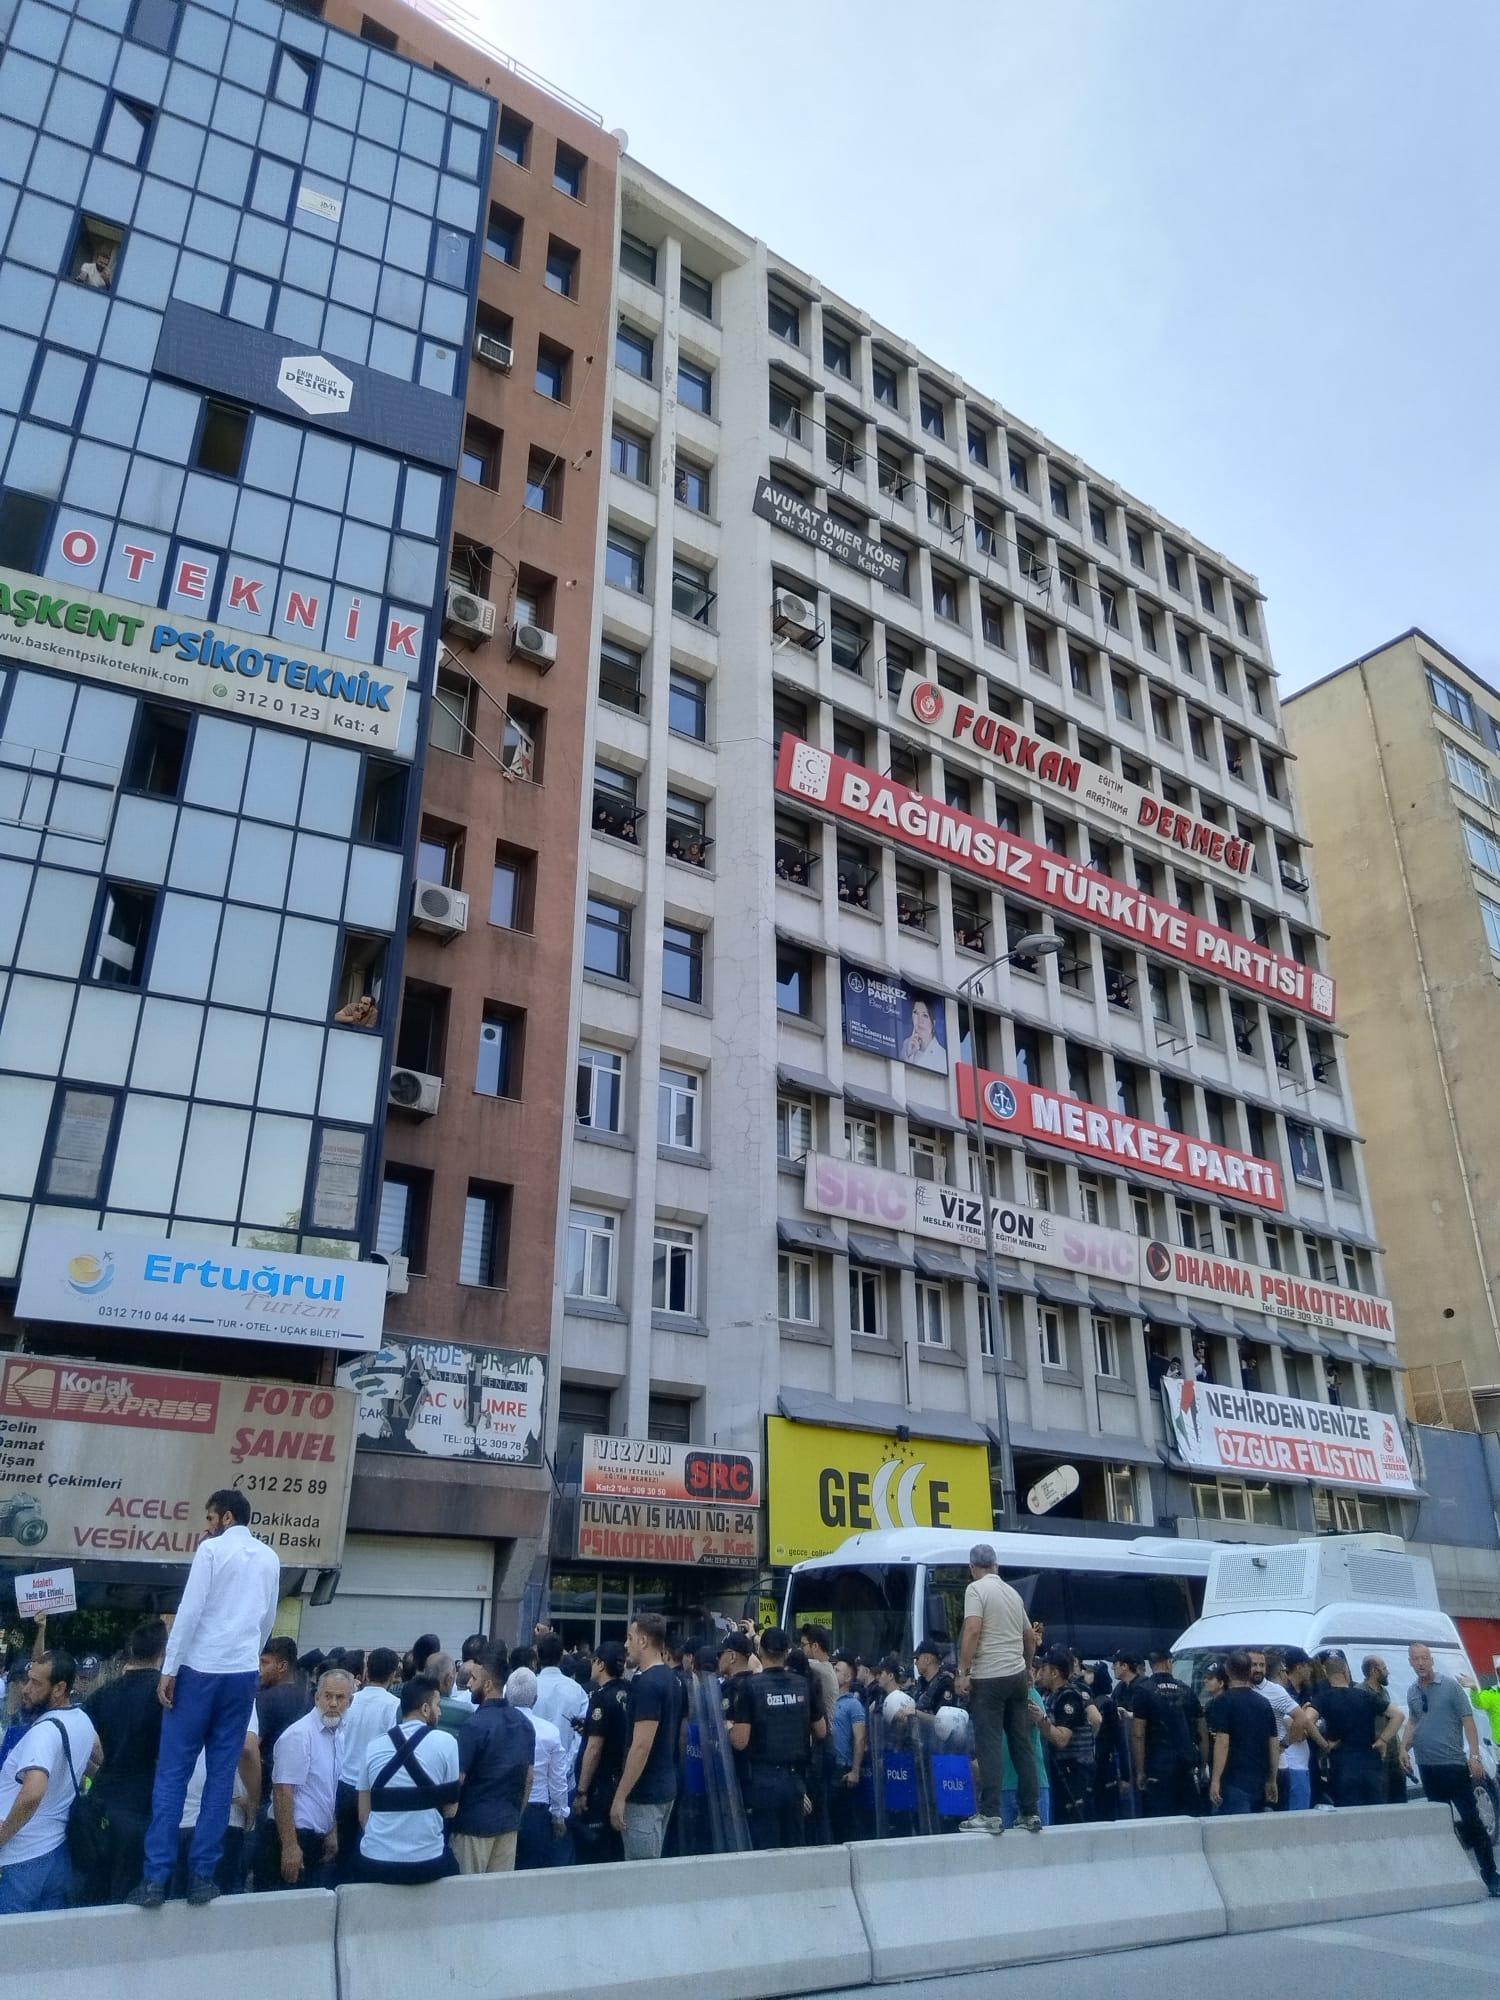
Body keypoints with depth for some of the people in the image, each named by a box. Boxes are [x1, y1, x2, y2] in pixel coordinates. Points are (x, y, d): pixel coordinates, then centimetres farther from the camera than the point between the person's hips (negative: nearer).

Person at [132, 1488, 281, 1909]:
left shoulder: (211, 1550, -6)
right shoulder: (270, 1558, 11)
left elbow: (189, 1612, -11)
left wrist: (169, 1669, -8)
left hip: (200, 1670, -4)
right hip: (244, 1673, 4)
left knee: (172, 1772, 2)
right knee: (222, 1775, 7)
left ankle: (155, 1877, -1)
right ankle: (203, 1876, 6)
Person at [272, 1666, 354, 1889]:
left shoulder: (337, 1736, 10)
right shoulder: (299, 1734, -16)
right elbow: (283, 1791, -20)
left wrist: (333, 1833, 13)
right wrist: (289, 1846, -22)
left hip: (321, 1838, 8)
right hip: (298, 1837, -8)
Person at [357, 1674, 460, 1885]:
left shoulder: (374, 1746, 4)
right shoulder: (445, 1742, -6)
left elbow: (363, 1814, 9)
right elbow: (450, 1809, 0)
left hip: (374, 1862, 3)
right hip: (426, 1863, -3)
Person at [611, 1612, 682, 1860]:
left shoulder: (647, 1683, -19)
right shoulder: (672, 1679, 9)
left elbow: (642, 1746, -22)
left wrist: (620, 1797, -18)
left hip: (644, 1794, -9)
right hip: (666, 1788, 9)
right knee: (653, 1865, 17)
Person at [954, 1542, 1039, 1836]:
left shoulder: (976, 1589, -5)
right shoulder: (1013, 1592, 15)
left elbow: (973, 1630, -17)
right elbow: (1030, 1636, 24)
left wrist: (962, 1672, -13)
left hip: (989, 1678, -6)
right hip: (1017, 1675, 7)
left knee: (989, 1746, -4)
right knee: (1023, 1745, 10)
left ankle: (990, 1815, -6)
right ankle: (1030, 1813, 13)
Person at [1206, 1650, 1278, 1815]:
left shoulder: (1223, 1701, -9)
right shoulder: (1264, 1702, 10)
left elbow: (1222, 1742, -17)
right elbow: (1275, 1744, 11)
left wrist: (1216, 1780, -14)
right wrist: (1272, 1781, 19)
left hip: (1233, 1781, -6)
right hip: (1259, 1781, 6)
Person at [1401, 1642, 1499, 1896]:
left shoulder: (1450, 1685, -7)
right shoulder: (1412, 1691, 8)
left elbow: (1468, 1720, -8)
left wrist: (1474, 1756, -15)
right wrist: (1404, 1748, 6)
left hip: (1454, 1763, -5)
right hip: (1427, 1767, 5)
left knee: (1471, 1818, -5)